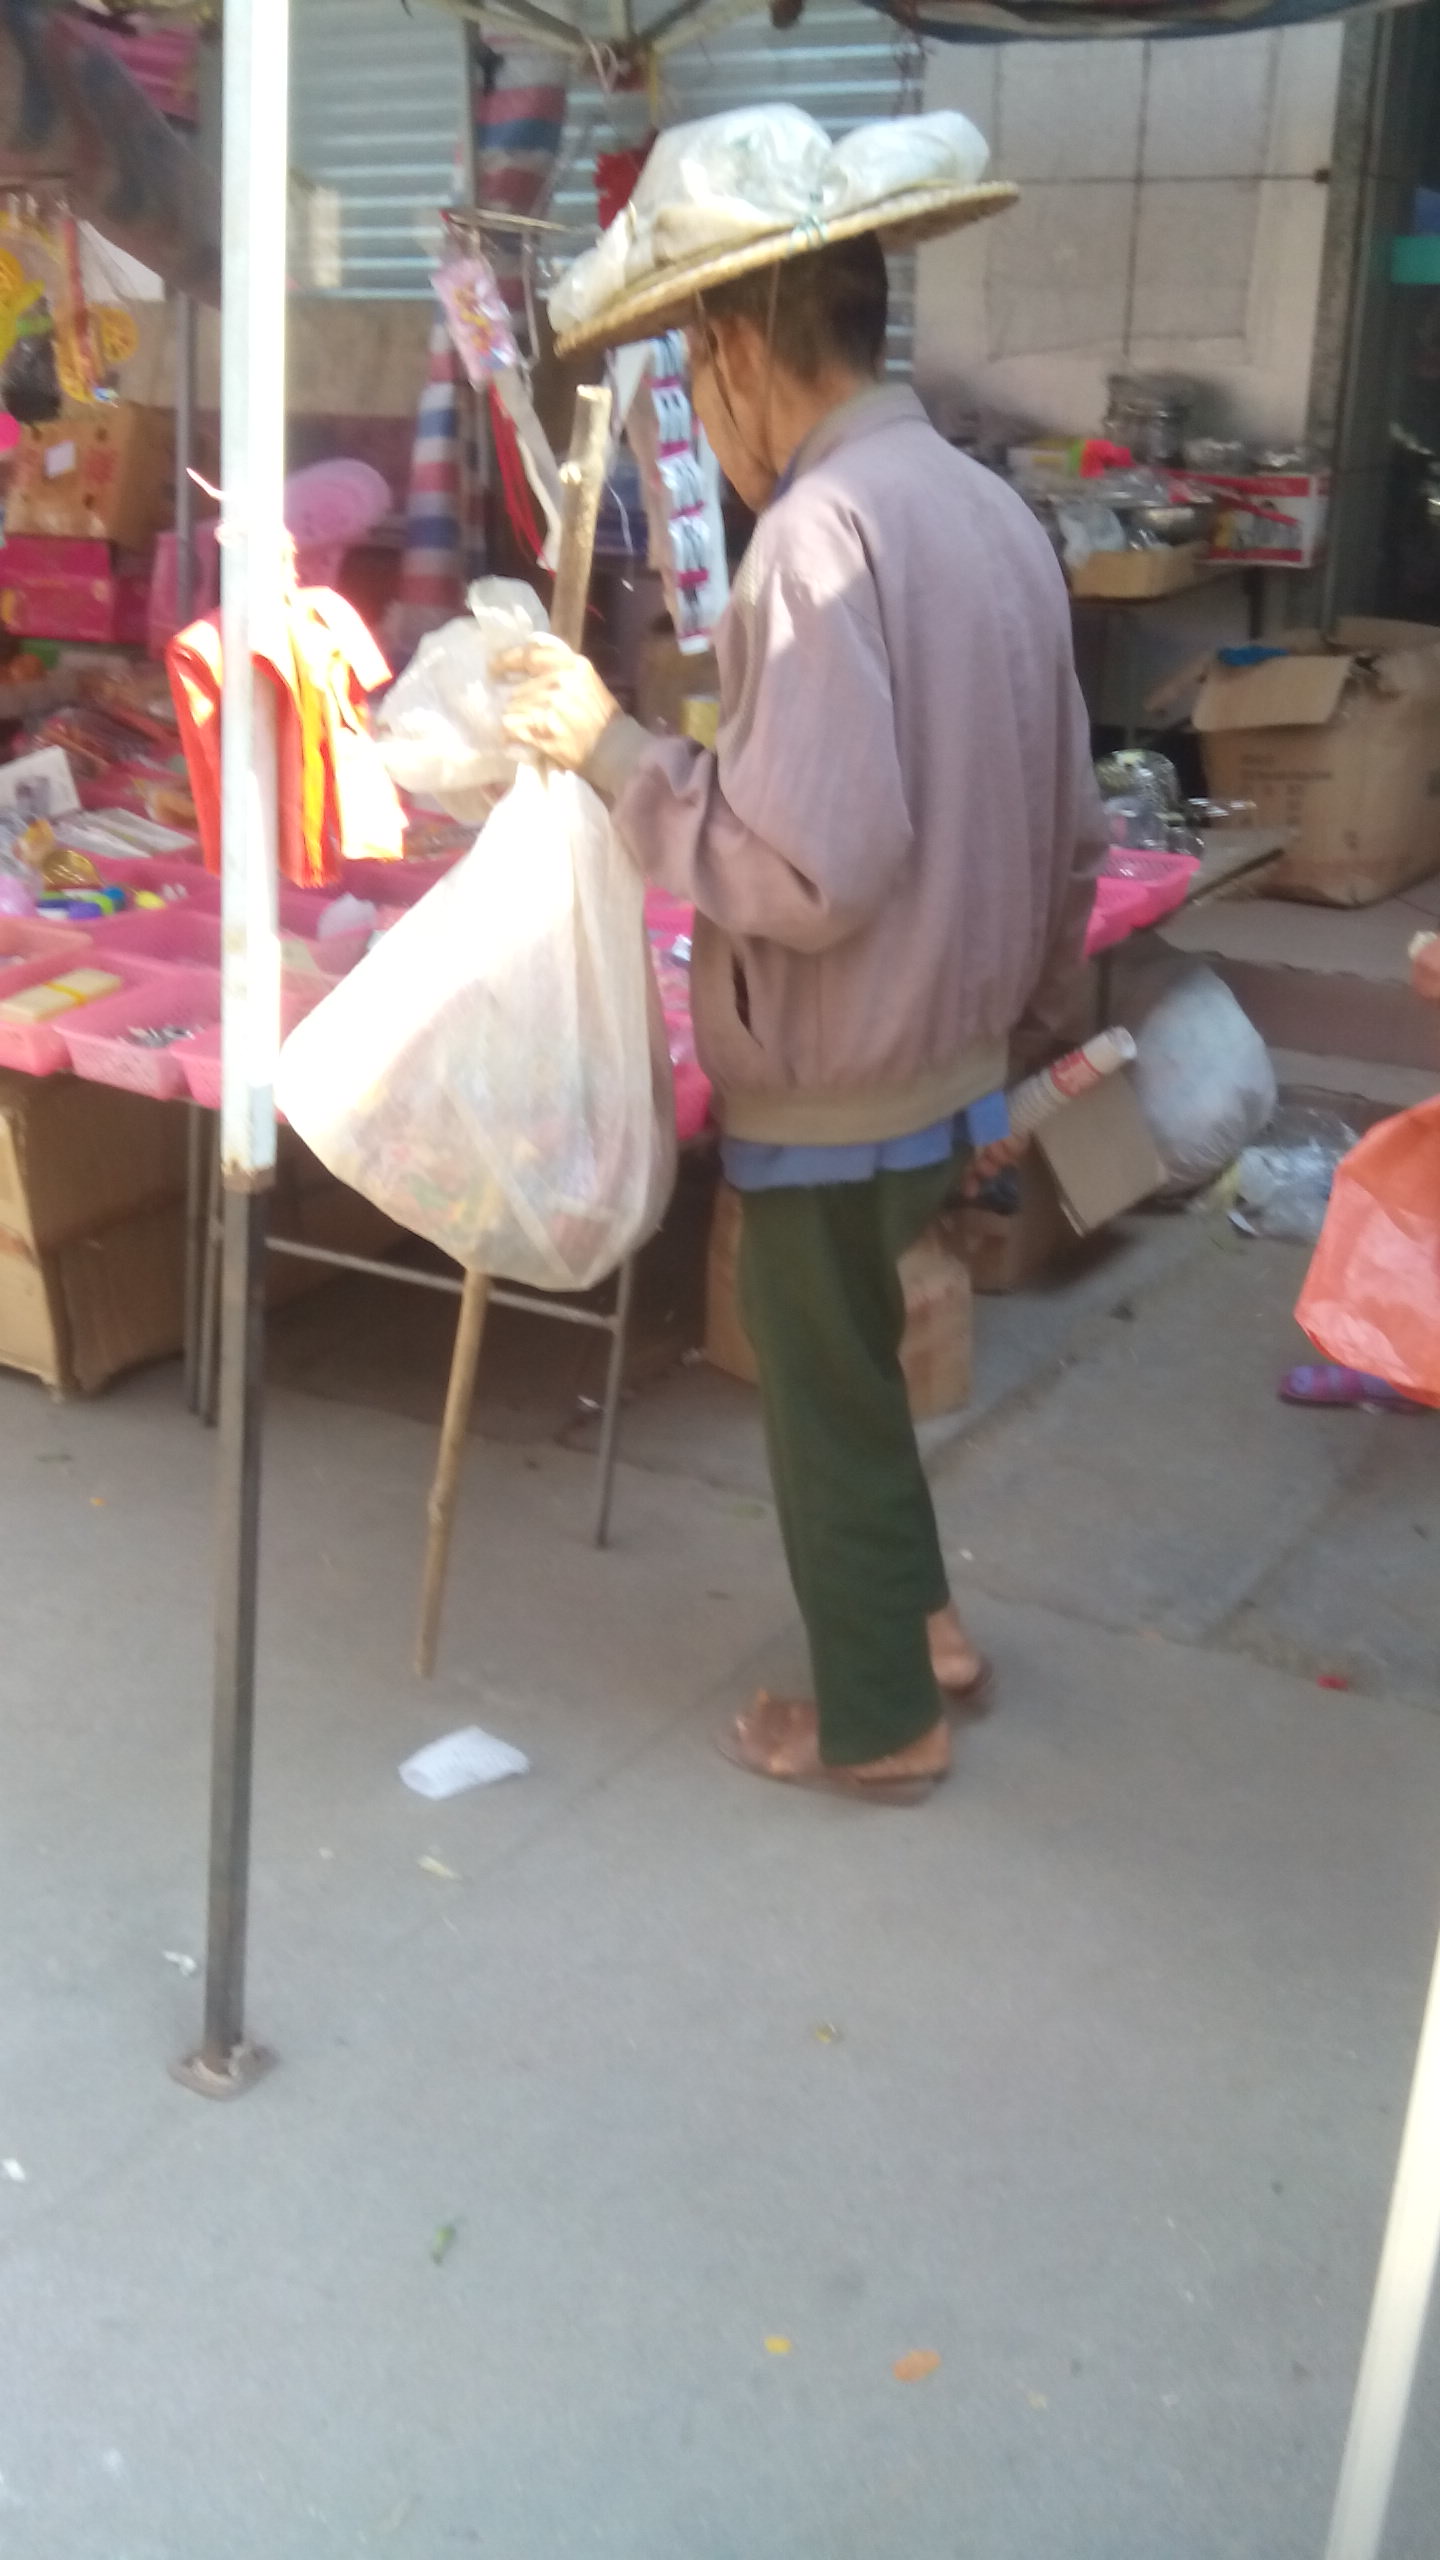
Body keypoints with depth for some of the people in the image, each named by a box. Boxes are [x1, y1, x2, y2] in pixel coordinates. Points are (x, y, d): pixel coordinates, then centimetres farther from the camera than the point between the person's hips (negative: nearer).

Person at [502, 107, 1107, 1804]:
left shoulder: (820, 529, -22)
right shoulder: (992, 512, 5)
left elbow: (811, 868, -29)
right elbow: (1071, 835, 11)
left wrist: (611, 752, -17)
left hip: (832, 1098, -8)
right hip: (946, 1075, 8)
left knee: (828, 1409, 12)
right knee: (846, 1374, 26)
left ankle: (877, 1725, 30)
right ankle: (920, 1627, 41)